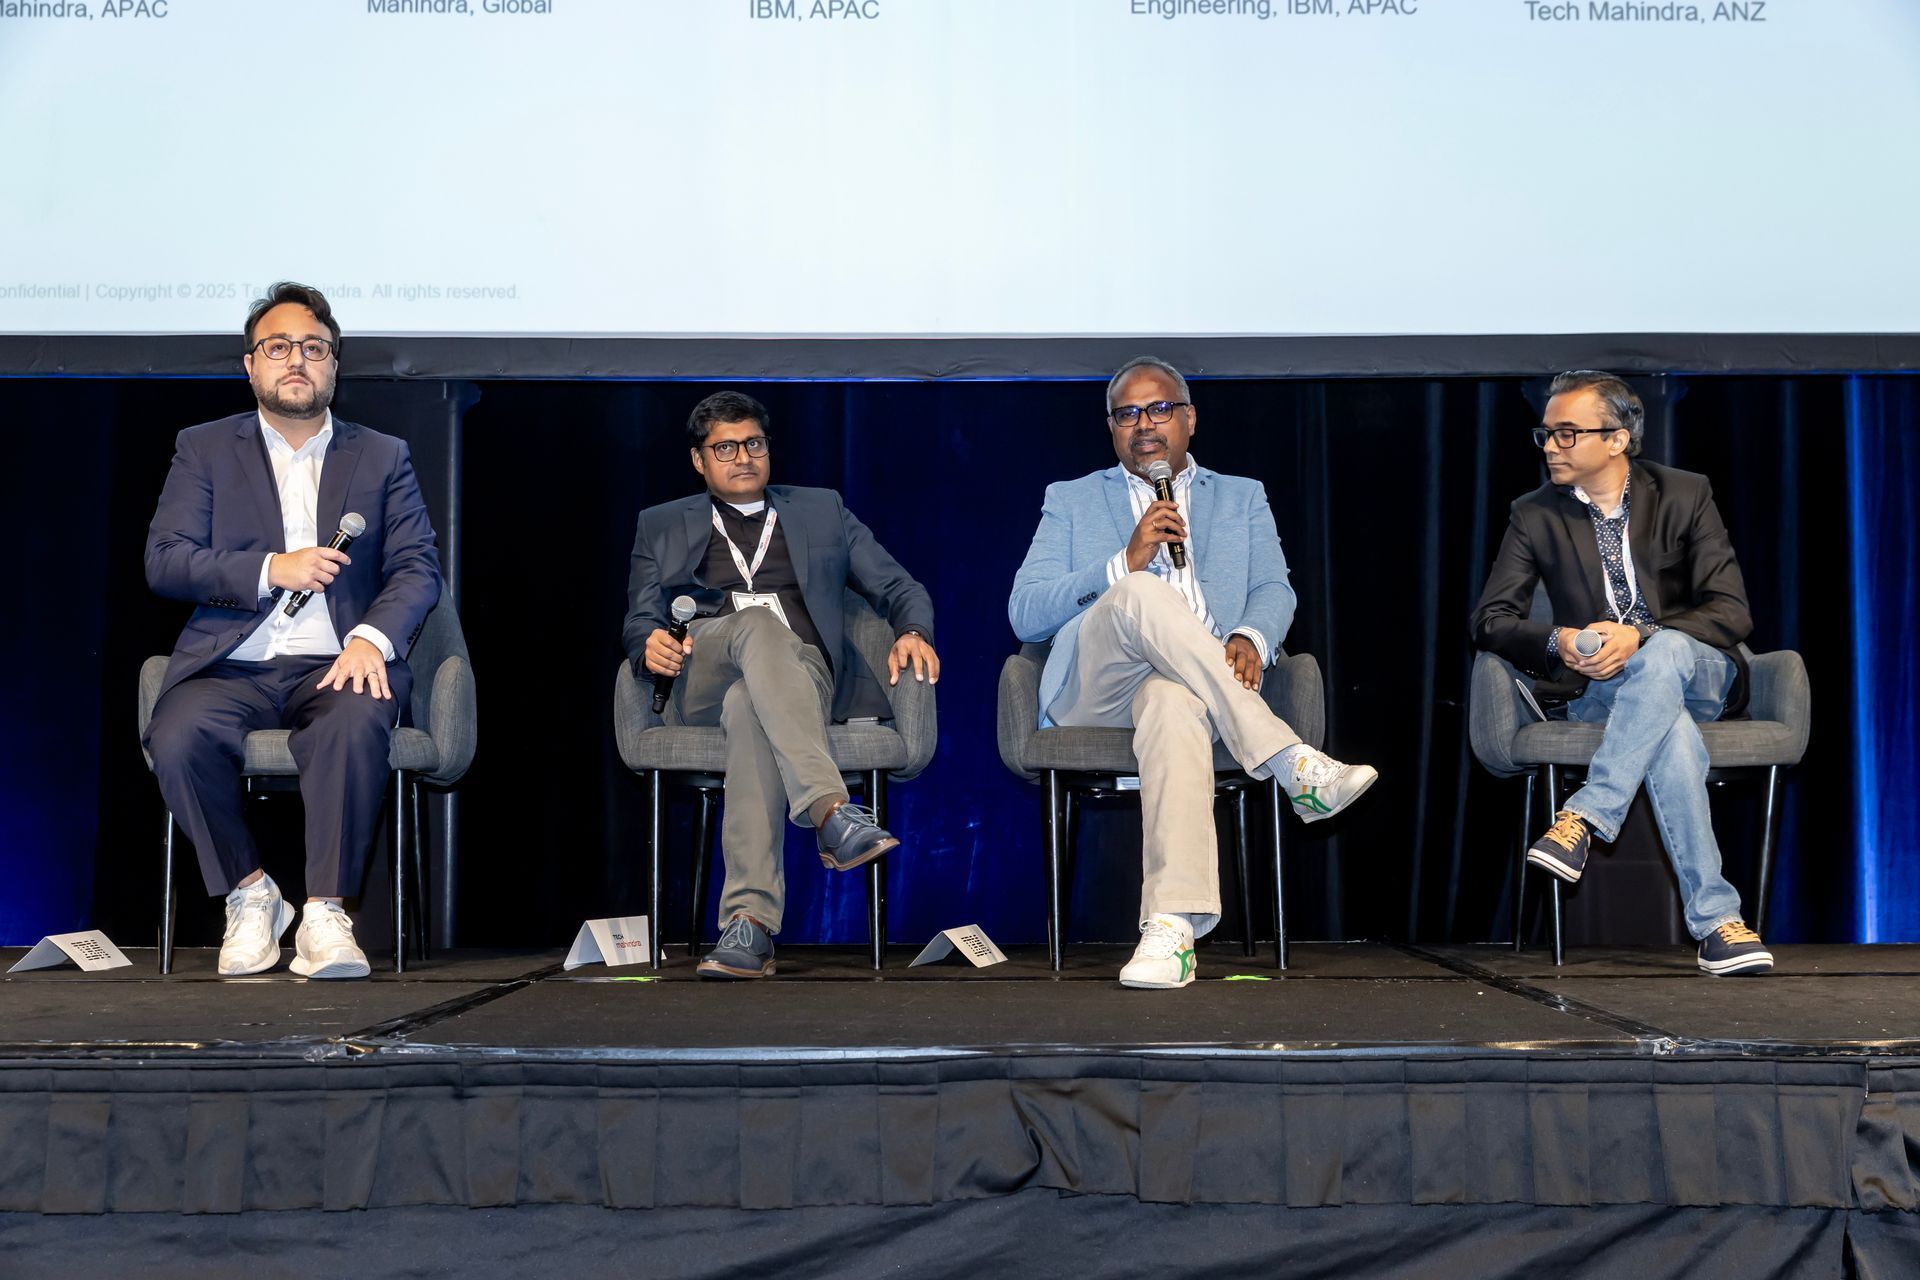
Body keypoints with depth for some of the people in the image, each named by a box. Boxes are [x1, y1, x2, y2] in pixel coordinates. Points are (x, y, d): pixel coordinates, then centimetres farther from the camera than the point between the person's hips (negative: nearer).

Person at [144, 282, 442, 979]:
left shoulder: (383, 456, 16)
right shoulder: (204, 448, 15)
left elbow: (417, 567, 6)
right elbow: (164, 560, 3)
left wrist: (372, 638, -15)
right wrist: (270, 569, -11)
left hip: (335, 664, -1)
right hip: (230, 664, 1)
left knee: (356, 725, -36)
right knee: (177, 739, -31)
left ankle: (326, 913, -25)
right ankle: (249, 895, -9)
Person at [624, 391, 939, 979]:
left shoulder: (822, 511, 26)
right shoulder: (662, 526, 26)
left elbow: (899, 587, 20)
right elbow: (640, 617, 15)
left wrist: (913, 633, -4)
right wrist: (650, 642, -10)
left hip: (801, 670, 0)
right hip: (701, 681, 0)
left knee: (748, 707, -40)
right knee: (758, 622, -38)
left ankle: (750, 923, -53)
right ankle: (832, 812, -57)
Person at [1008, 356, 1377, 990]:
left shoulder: (1242, 498, 27)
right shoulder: (1072, 501, 23)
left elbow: (1275, 591, 11)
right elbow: (1024, 615, 8)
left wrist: (1251, 639, -14)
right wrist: (1126, 563, -6)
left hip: (1188, 682, 0)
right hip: (1093, 688, 0)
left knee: (1175, 704, -40)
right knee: (1142, 593, -35)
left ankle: (1172, 926, -51)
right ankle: (1291, 763, -40)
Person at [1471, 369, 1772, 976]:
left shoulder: (1685, 495, 1)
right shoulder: (1534, 515, 5)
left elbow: (1732, 613, -6)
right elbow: (1490, 618, 1)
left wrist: (1639, 637, -23)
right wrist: (1558, 642, -21)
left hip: (1694, 671, 0)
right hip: (1594, 688, 0)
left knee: (1664, 653, -38)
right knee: (1671, 730, -35)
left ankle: (1584, 818, -41)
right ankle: (1716, 919, -37)